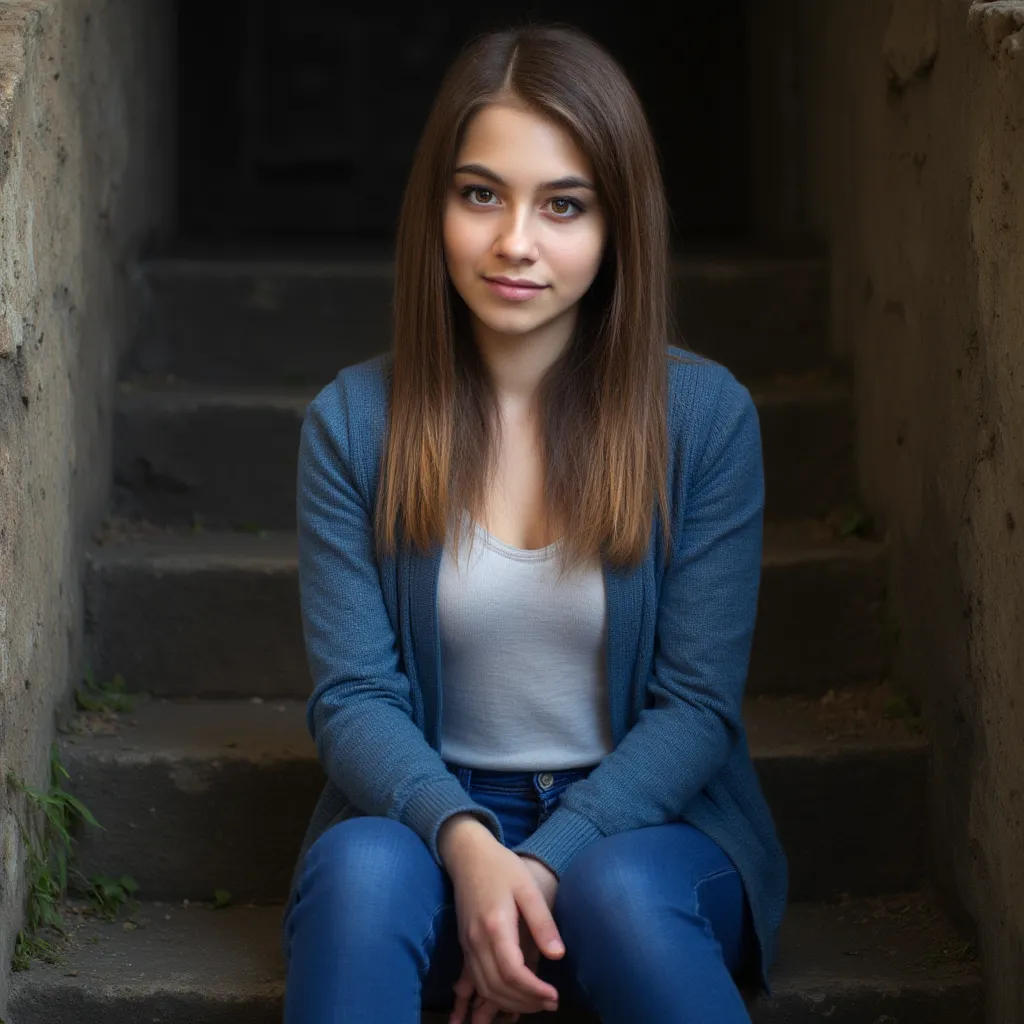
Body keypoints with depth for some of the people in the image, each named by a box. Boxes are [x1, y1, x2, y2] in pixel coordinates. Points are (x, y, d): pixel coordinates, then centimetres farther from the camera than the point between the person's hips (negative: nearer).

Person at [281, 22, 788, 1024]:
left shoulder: (706, 415, -5)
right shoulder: (352, 421, -2)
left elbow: (697, 704, -5)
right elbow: (353, 697, -5)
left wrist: (550, 864, -20)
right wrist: (465, 841, -25)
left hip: (641, 826, 0)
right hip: (429, 817, 1)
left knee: (620, 893, -35)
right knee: (360, 864, -33)